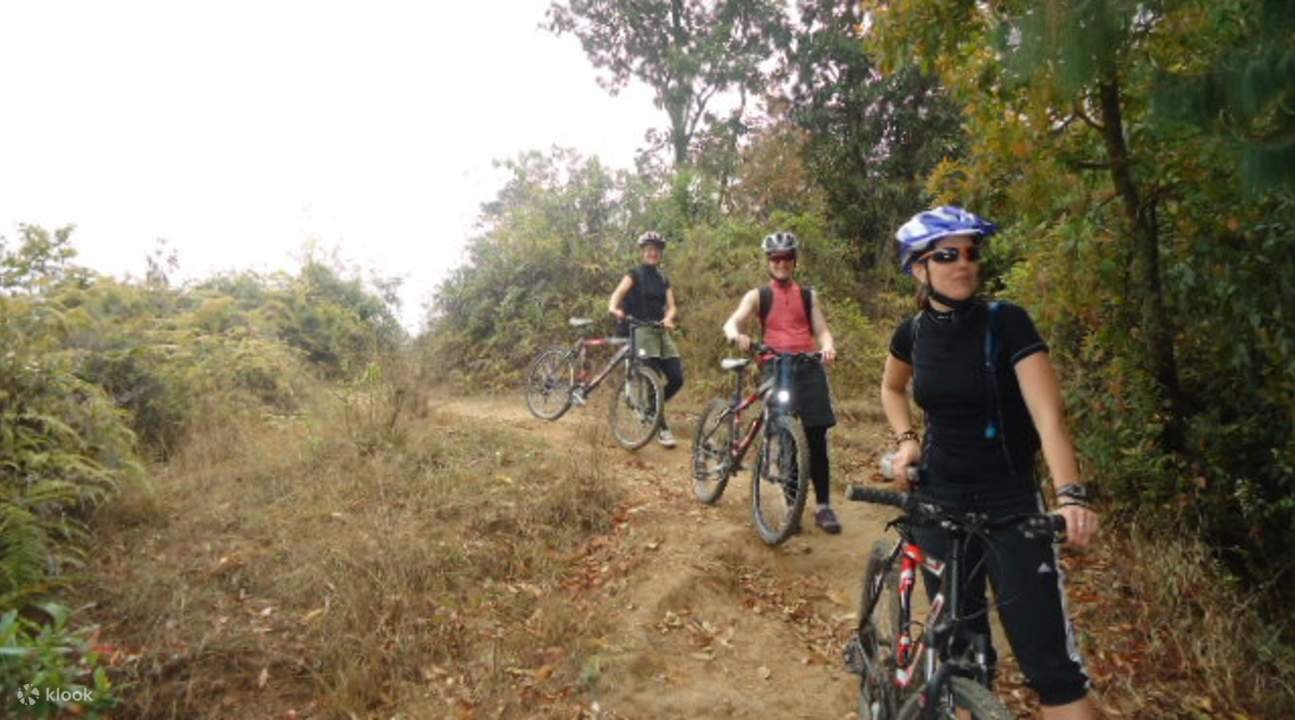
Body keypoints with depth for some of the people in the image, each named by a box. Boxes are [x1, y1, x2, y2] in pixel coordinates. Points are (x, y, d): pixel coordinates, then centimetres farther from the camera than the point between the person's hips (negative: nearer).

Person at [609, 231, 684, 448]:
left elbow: (671, 306, 6)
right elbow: (618, 293, -14)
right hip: (642, 331, -5)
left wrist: (668, 319, -17)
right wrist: (614, 309, -36)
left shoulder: (664, 279, 16)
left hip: (662, 331, 6)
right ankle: (662, 429, -3)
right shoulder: (635, 274, 1)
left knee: (677, 379, -3)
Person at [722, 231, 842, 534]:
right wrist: (736, 336, -29)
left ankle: (823, 505, 3)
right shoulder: (758, 296, 10)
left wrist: (828, 347, -15)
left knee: (816, 438, -4)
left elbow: (821, 330, 9)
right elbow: (731, 322, -4)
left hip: (808, 367, 1)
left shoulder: (809, 296, 17)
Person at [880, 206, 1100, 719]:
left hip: (1011, 502, -3)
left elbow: (1048, 415, -23)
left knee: (1051, 664, -7)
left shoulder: (1006, 322, -13)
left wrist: (1070, 495, -38)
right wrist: (906, 439, 3)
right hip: (938, 500, 3)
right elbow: (892, 388, 20)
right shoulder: (914, 332, -1)